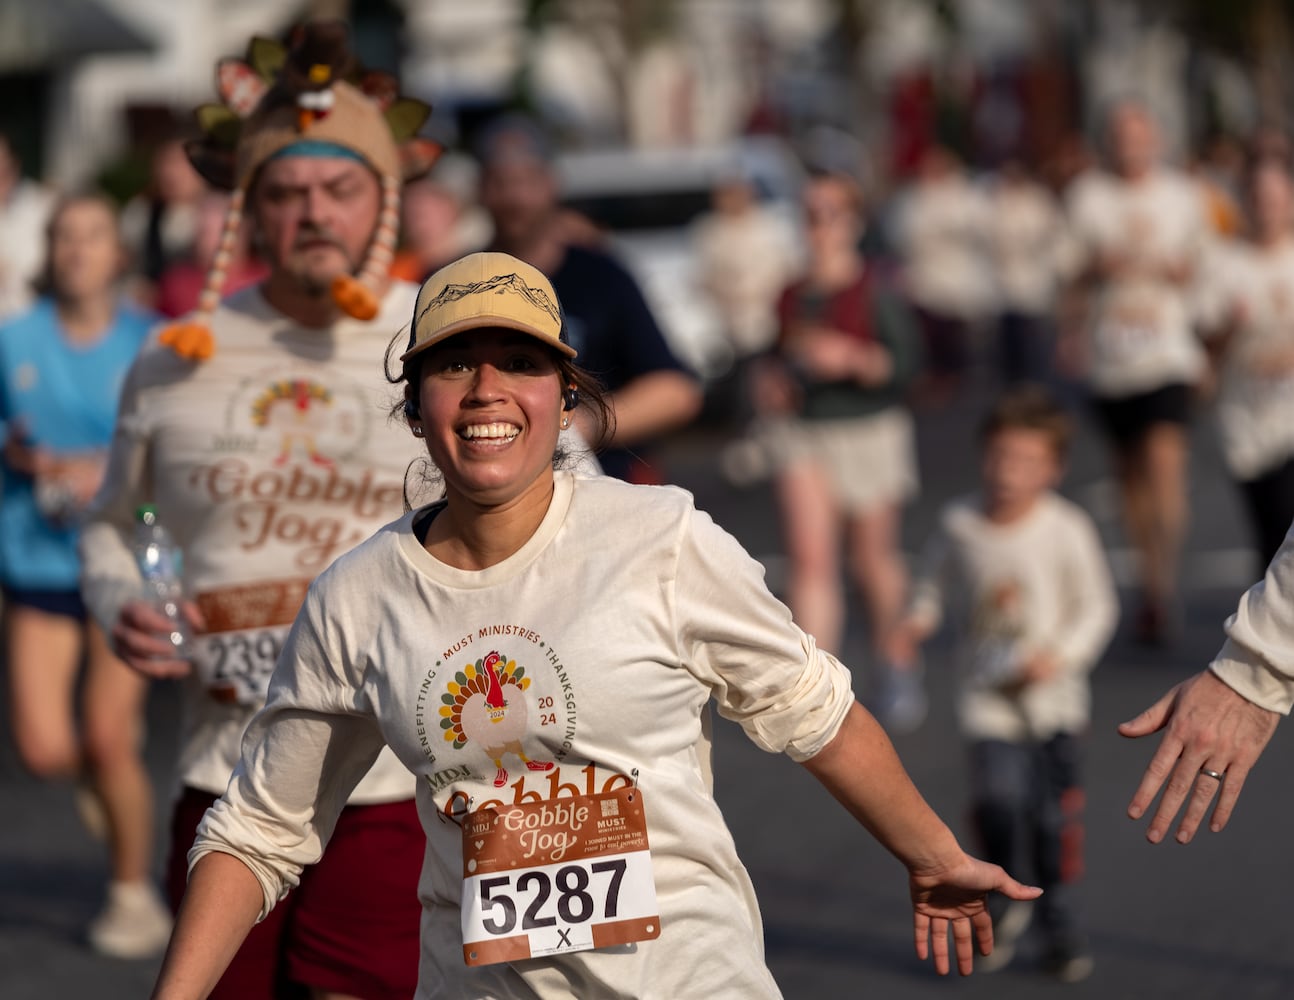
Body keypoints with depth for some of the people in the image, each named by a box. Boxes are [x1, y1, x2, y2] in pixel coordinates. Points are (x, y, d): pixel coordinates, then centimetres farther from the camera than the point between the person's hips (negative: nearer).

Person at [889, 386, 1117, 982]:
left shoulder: (1067, 529, -10)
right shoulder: (958, 525, -5)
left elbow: (1097, 607, -3)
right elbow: (934, 583, 11)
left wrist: (1060, 655, -16)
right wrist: (918, 621, -8)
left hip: (1054, 698, 0)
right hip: (986, 696, 0)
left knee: (1056, 816, 4)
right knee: (998, 798, -18)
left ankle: (1060, 920, 27)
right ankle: (1003, 899, 10)